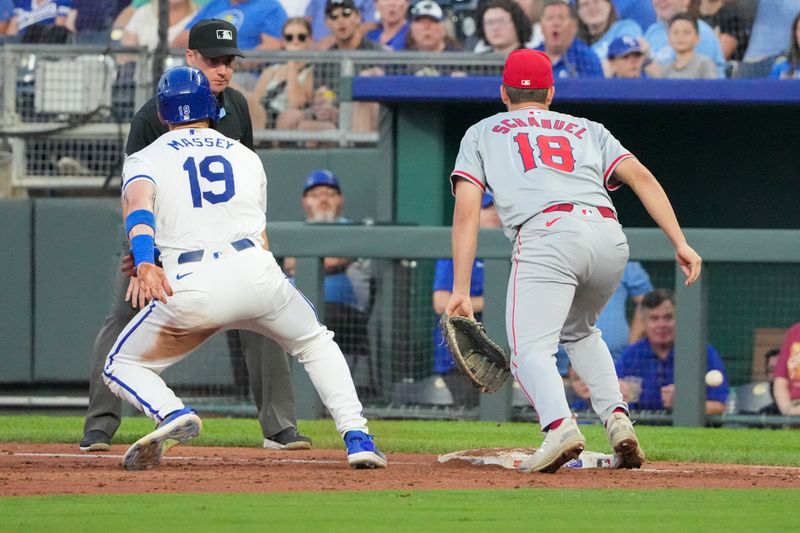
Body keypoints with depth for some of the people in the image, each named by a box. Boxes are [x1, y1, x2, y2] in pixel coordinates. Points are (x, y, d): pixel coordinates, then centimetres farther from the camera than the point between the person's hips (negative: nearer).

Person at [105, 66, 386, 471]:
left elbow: (138, 205, -11)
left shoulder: (145, 159, 12)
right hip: (255, 271, 2)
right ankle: (356, 436, 10)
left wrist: (144, 263, -27)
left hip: (189, 287, -2)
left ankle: (172, 414, -15)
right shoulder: (245, 156, 23)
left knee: (121, 368, 15)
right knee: (316, 344, 28)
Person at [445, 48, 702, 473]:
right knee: (579, 331, 29)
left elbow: (466, 211, 11)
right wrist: (680, 243, 8)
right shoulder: (587, 130, 31)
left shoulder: (482, 133, 25)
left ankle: (559, 426, -39)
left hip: (546, 235, -4)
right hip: (610, 238, 4)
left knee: (531, 350, -10)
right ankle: (616, 418, 8)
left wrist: (460, 290, 6)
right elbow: (640, 176, 15)